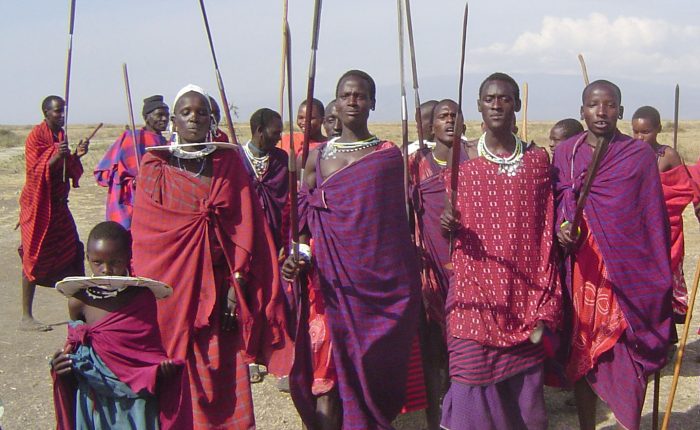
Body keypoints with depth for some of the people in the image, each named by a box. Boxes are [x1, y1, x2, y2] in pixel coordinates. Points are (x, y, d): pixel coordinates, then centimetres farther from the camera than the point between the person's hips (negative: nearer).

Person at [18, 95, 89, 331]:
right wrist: (55, 157, -31)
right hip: (38, 205, -8)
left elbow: (69, 170, 13)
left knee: (73, 254, 8)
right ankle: (26, 317, 0)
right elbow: (36, 170, -16)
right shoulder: (36, 135, -10)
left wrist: (76, 155, -6)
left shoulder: (61, 135, 13)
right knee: (34, 258, -6)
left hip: (58, 203, 8)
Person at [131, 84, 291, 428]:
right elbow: (143, 232, 2)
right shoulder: (155, 166, 3)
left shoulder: (229, 163, 5)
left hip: (217, 282, 1)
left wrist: (237, 282, -7)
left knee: (224, 372, 1)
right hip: (171, 283, -1)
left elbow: (245, 225, 1)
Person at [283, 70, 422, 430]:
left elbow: (399, 217, 6)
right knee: (330, 379, 0)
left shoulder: (389, 154, 4)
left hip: (381, 281, -1)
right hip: (334, 280, 1)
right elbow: (306, 221, 11)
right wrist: (299, 257, -7)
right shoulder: (318, 157, 9)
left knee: (375, 371, 3)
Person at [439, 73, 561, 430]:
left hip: (523, 297, 1)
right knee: (476, 392, -3)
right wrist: (448, 224, -14)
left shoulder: (538, 160, 6)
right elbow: (455, 225, 10)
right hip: (475, 296, -1)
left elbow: (545, 234, 8)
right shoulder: (462, 159, 3)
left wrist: (543, 307, 2)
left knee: (524, 392, 5)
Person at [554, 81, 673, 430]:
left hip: (628, 272, -2)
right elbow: (555, 205, 10)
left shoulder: (640, 154, 2)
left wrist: (661, 279, 0)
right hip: (581, 270, 2)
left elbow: (654, 218, 2)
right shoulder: (565, 152, 7)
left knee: (629, 358, -2)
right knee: (582, 356, 9)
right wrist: (562, 228, -13)